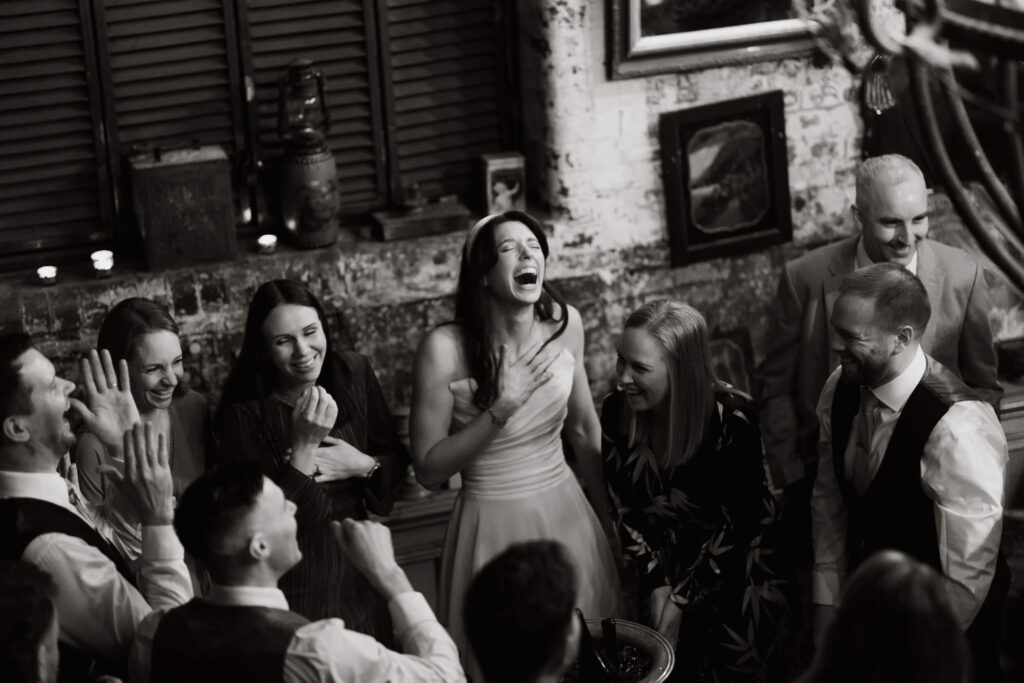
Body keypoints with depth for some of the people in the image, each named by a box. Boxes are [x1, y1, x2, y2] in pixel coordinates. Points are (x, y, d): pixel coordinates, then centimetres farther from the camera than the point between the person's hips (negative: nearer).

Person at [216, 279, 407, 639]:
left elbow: (397, 461, 7)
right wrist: (304, 446, -26)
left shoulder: (354, 374, -4)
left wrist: (363, 465, -14)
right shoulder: (243, 415, -17)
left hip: (360, 569, 4)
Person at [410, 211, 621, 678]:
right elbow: (428, 471, -14)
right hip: (494, 523, -4)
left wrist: (609, 517, 18)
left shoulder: (565, 324, -4)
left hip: (567, 513, 4)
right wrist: (502, 408, -23)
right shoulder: (445, 348, -18)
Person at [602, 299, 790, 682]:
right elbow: (623, 508, -3)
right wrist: (656, 584, -12)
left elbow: (734, 521, -15)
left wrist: (681, 600, -14)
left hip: (734, 561, -3)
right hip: (663, 562, 3)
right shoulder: (616, 412, -13)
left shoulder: (731, 418, -23)